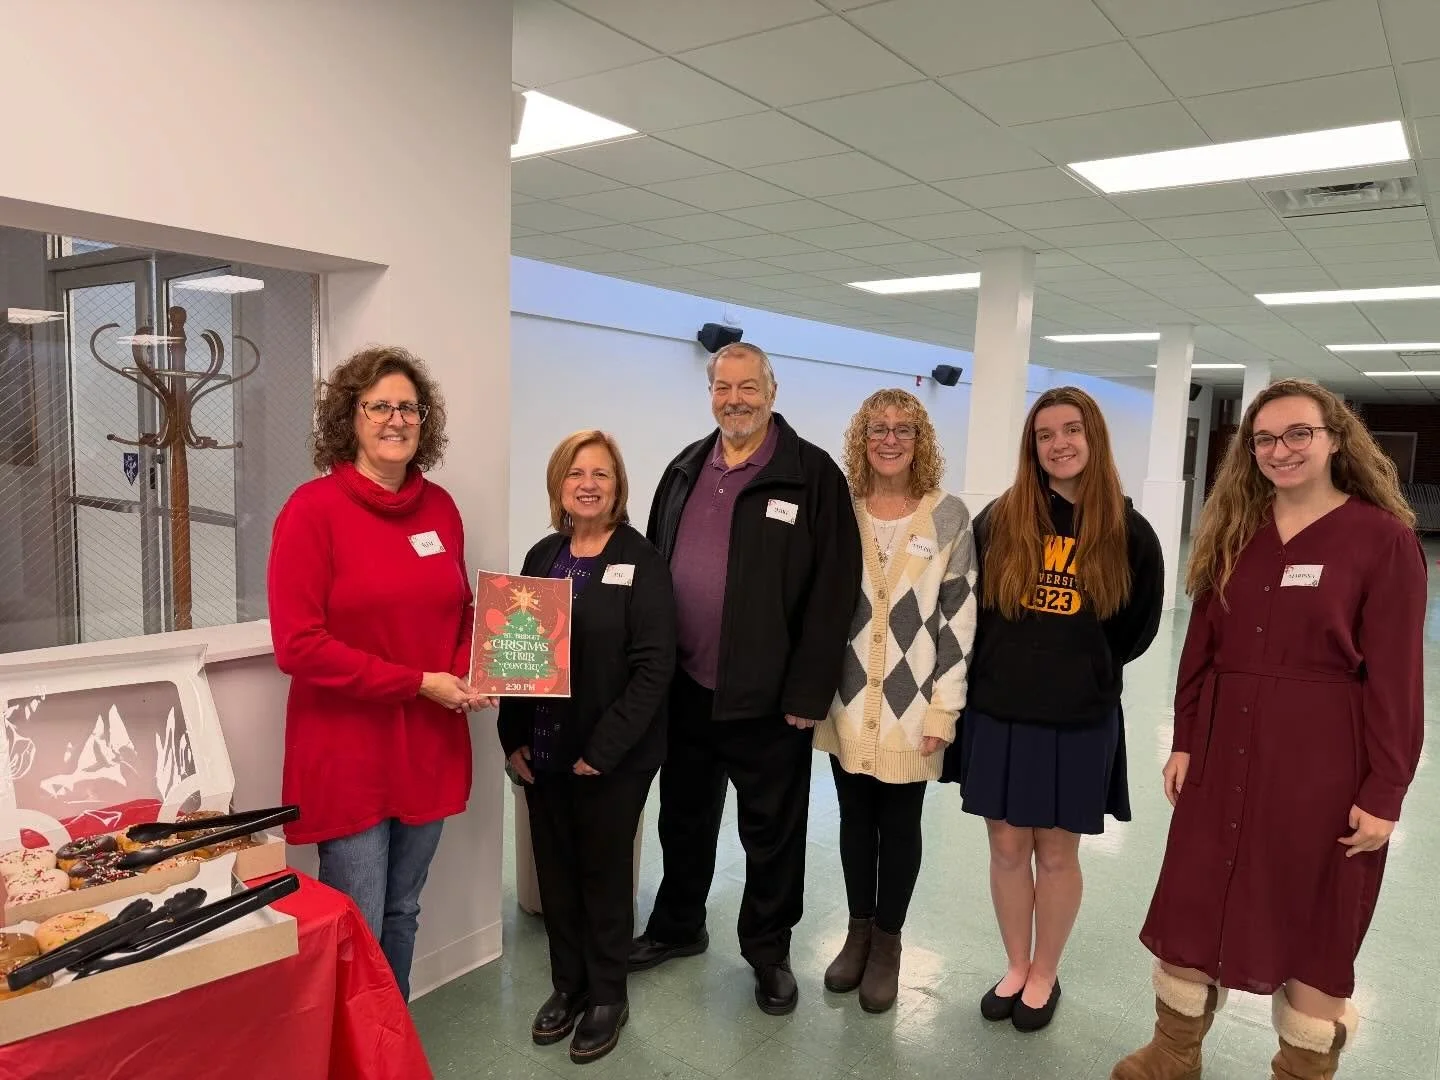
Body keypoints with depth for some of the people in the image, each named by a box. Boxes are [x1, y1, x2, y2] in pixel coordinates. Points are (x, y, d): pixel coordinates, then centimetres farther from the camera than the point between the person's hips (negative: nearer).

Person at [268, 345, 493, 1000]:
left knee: (402, 916, 20)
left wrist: (467, 672, -5)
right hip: (346, 754, -5)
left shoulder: (440, 508, 5)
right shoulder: (314, 508, -12)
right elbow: (298, 645, -16)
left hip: (427, 748, 6)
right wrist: (420, 683, -17)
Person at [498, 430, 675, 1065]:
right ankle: (568, 984, 36)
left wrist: (603, 749, -17)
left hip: (613, 757, -4)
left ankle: (607, 997, 30)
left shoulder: (641, 562, -9)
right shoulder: (542, 557, 6)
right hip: (544, 751, 5)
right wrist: (513, 739, 1)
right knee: (555, 870, 15)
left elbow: (653, 666, -14)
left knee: (604, 873, 10)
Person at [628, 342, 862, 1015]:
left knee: (771, 832, 12)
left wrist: (807, 692, -16)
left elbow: (833, 590, -14)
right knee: (684, 818, 22)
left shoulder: (812, 475, -10)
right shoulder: (685, 470, 8)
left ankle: (768, 951, 33)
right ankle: (677, 927, 43)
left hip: (766, 698, -5)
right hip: (684, 689, 5)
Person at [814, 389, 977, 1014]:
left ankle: (887, 942, 29)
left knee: (900, 825, 11)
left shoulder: (949, 517, -5)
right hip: (847, 703, 2)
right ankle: (858, 929, 34)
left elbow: (959, 616, -5)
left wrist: (944, 708, -9)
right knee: (856, 818, 15)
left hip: (912, 706, -2)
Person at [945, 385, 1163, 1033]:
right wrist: (1009, 666, 3)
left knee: (1057, 853, 11)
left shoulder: (1128, 532, -2)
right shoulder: (999, 520, -1)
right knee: (1007, 848, 12)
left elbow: (1137, 629, 8)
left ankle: (1045, 976, 31)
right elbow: (966, 609, 6)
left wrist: (1083, 667, 6)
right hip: (998, 713, 1)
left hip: (1080, 722, -1)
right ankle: (1016, 967, 32)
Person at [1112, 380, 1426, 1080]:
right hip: (1225, 749, 5)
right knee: (1194, 908, 14)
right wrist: (1184, 741, 6)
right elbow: (1200, 646, 8)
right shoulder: (1234, 531, 6)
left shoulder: (1383, 536, -8)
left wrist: (1383, 792, -11)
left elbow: (1396, 676, -10)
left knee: (1313, 923, 13)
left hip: (1325, 760, -4)